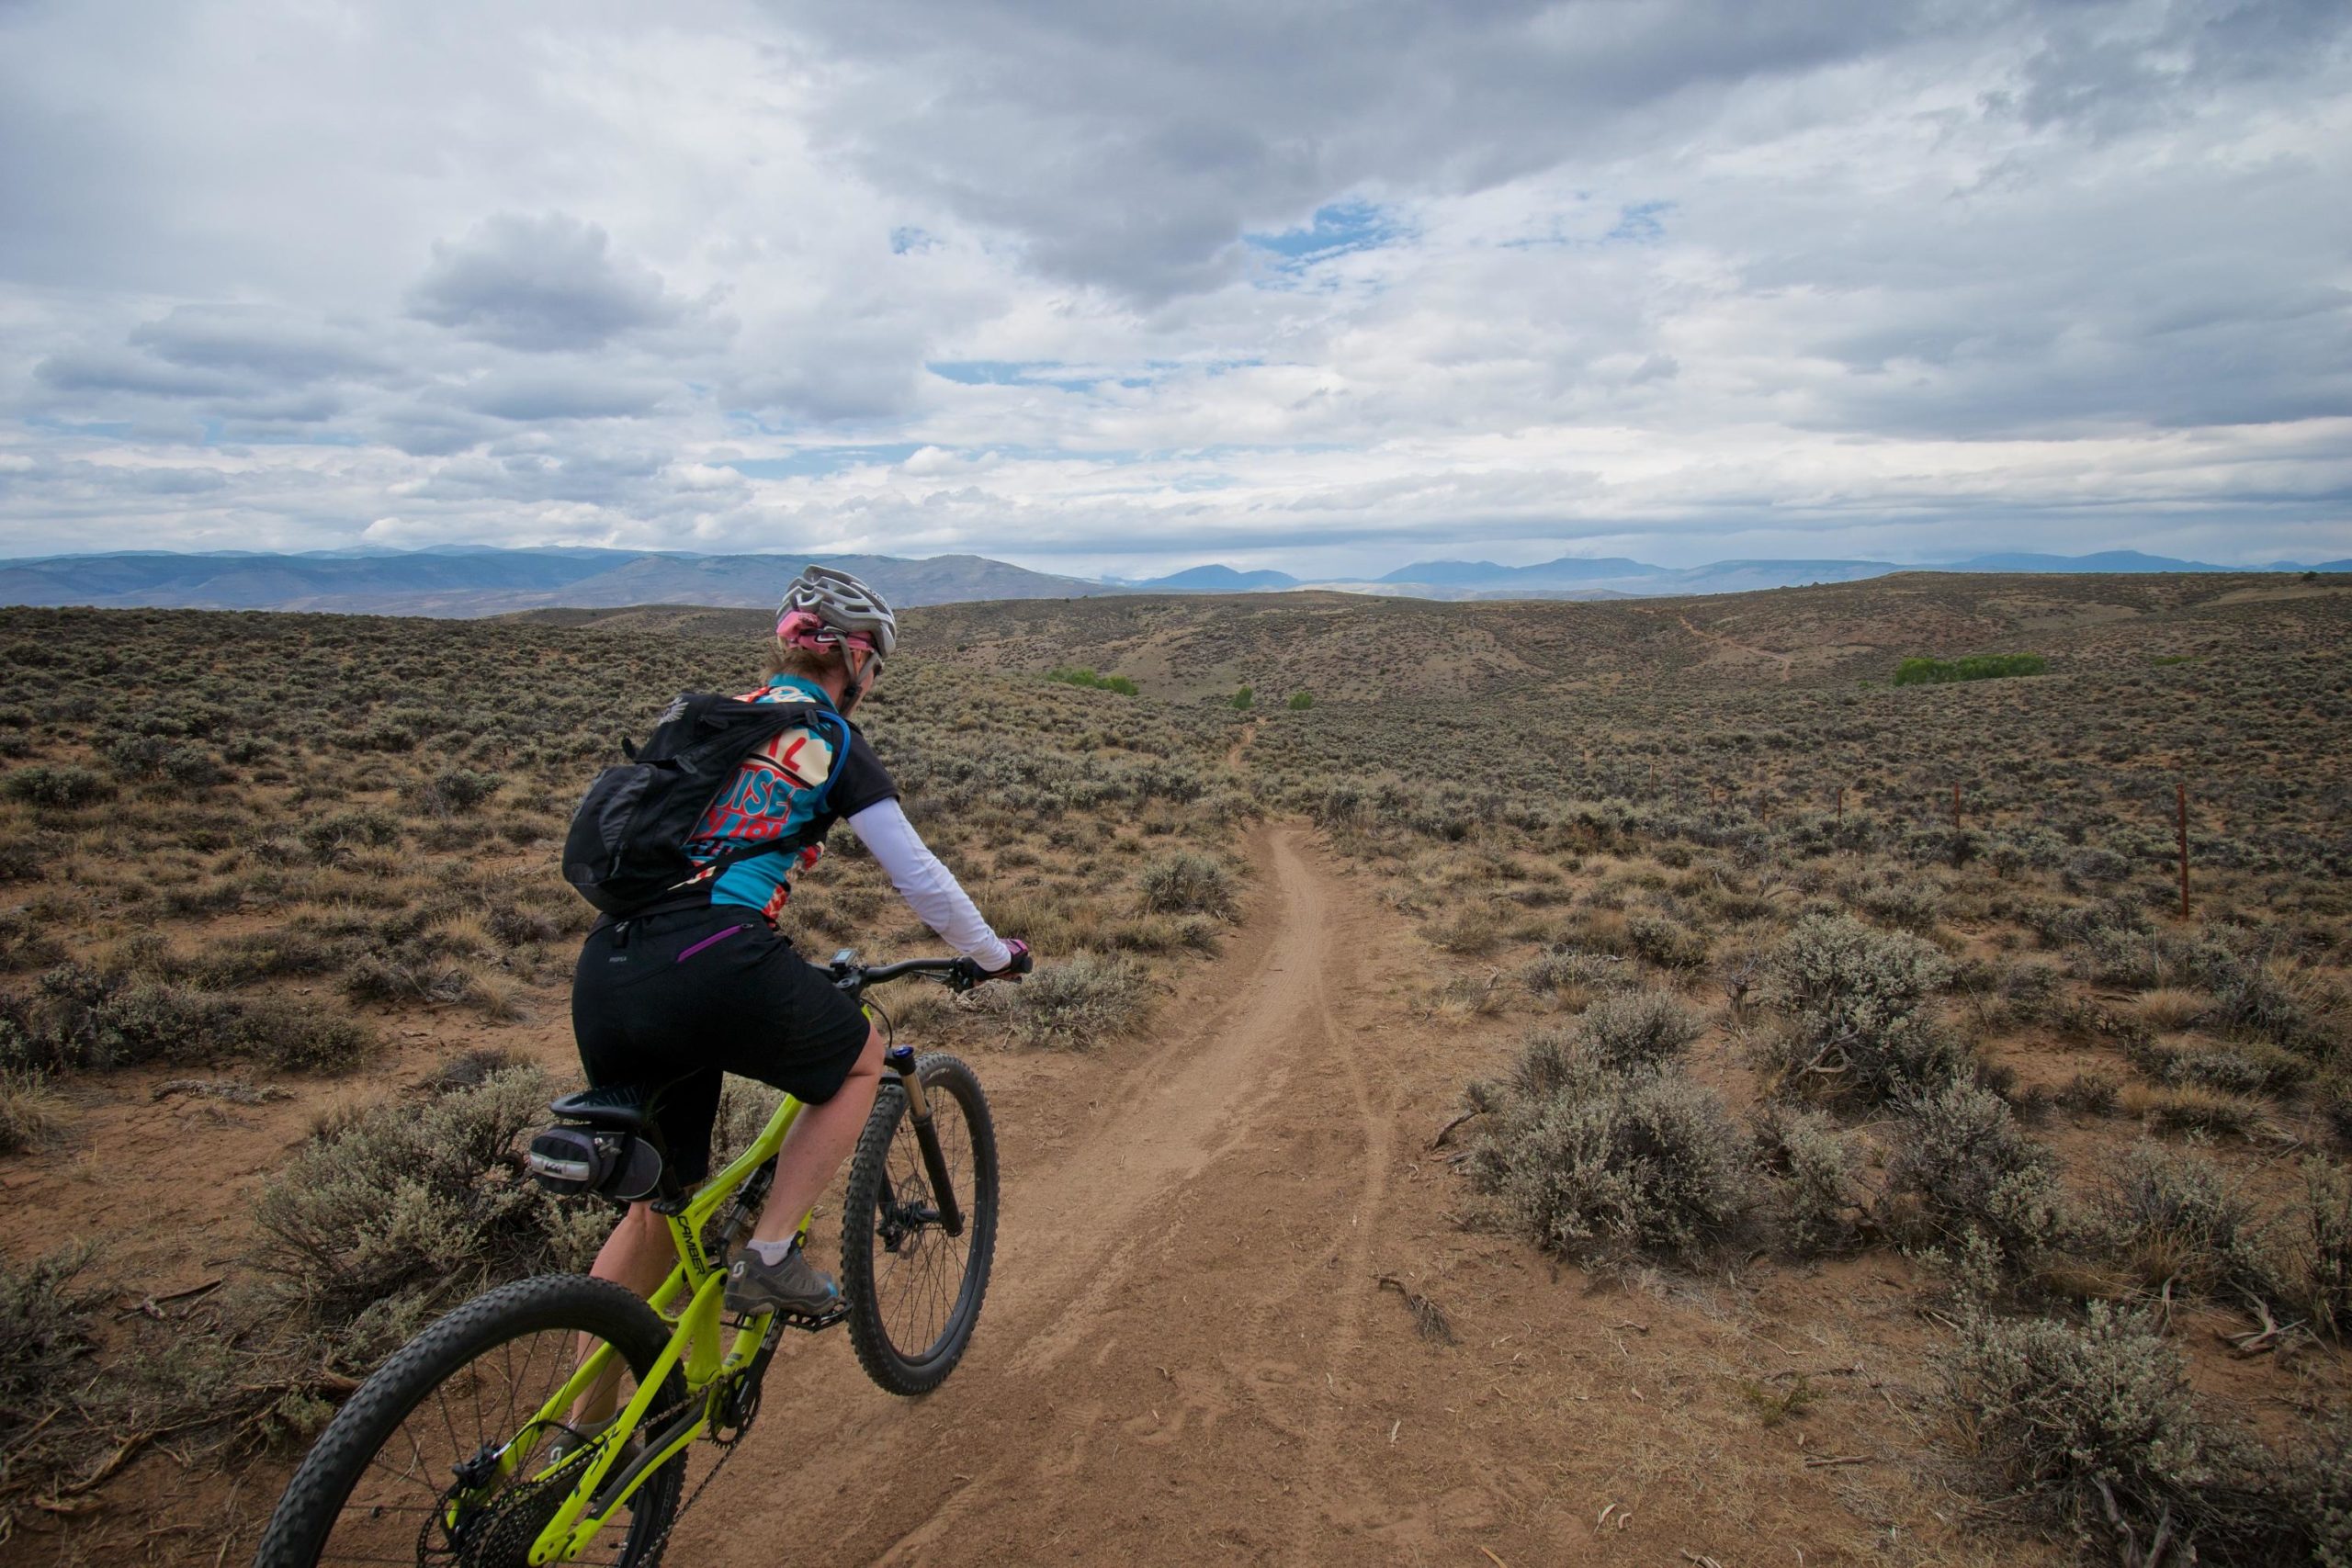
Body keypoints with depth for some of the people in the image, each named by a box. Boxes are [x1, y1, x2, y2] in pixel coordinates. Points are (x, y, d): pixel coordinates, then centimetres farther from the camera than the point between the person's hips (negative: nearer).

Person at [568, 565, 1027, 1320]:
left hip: (602, 978, 7)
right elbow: (919, 877, 7)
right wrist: (993, 956, 24)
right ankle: (768, 1257, 13)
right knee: (860, 1060, 23)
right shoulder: (830, 740, 7)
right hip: (711, 961, -6)